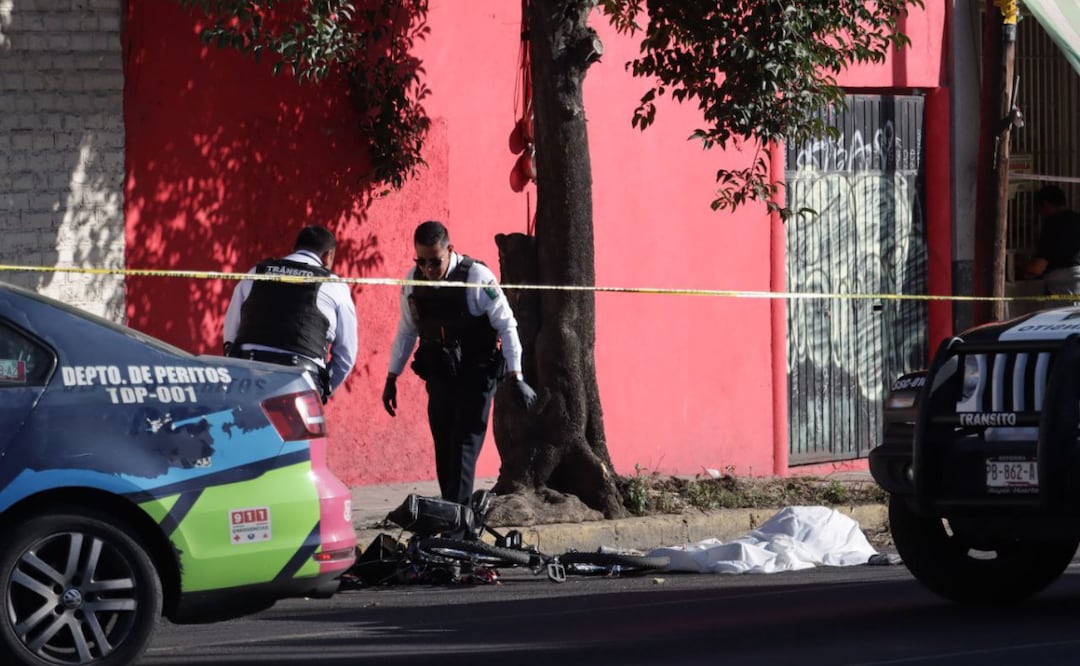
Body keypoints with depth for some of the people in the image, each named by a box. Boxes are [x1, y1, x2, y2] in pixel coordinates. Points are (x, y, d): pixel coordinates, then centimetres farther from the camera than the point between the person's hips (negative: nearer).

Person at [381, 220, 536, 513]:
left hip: (476, 376, -5)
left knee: (465, 445, -13)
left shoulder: (477, 278, -17)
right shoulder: (413, 281, -2)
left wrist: (516, 377, -16)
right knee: (444, 448, 6)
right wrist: (391, 379, 14)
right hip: (439, 376, 5)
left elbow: (506, 326, -13)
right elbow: (406, 332, 11)